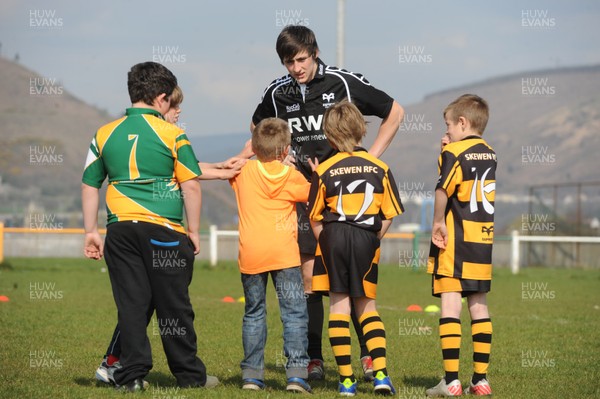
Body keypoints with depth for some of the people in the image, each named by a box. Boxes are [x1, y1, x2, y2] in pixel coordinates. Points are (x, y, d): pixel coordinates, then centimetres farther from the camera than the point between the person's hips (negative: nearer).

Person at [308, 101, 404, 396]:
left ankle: (346, 379, 2)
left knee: (339, 304, 5)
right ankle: (380, 373, 0)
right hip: (366, 239, 1)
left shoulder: (324, 171, -2)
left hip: (333, 238, -1)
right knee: (367, 305, 13)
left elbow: (315, 217, 2)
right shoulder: (379, 168, 3)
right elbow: (388, 216, 4)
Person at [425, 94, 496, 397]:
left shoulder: (454, 153, -9)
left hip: (454, 240, -7)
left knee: (450, 305, -7)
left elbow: (443, 190, -21)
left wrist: (438, 223, -10)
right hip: (484, 240, 7)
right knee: (479, 306, 11)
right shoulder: (490, 154, 13)